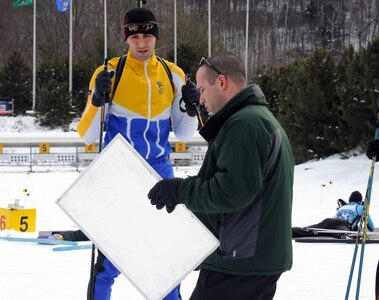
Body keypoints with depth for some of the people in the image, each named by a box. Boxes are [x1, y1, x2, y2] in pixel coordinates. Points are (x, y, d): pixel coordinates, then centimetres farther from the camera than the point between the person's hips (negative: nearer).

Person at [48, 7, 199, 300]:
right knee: (111, 259, -7)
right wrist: (97, 98, -22)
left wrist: (190, 108, -8)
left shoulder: (173, 75, 4)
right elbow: (87, 135, -7)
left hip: (160, 173, 3)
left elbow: (183, 133, 11)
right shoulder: (110, 73, -6)